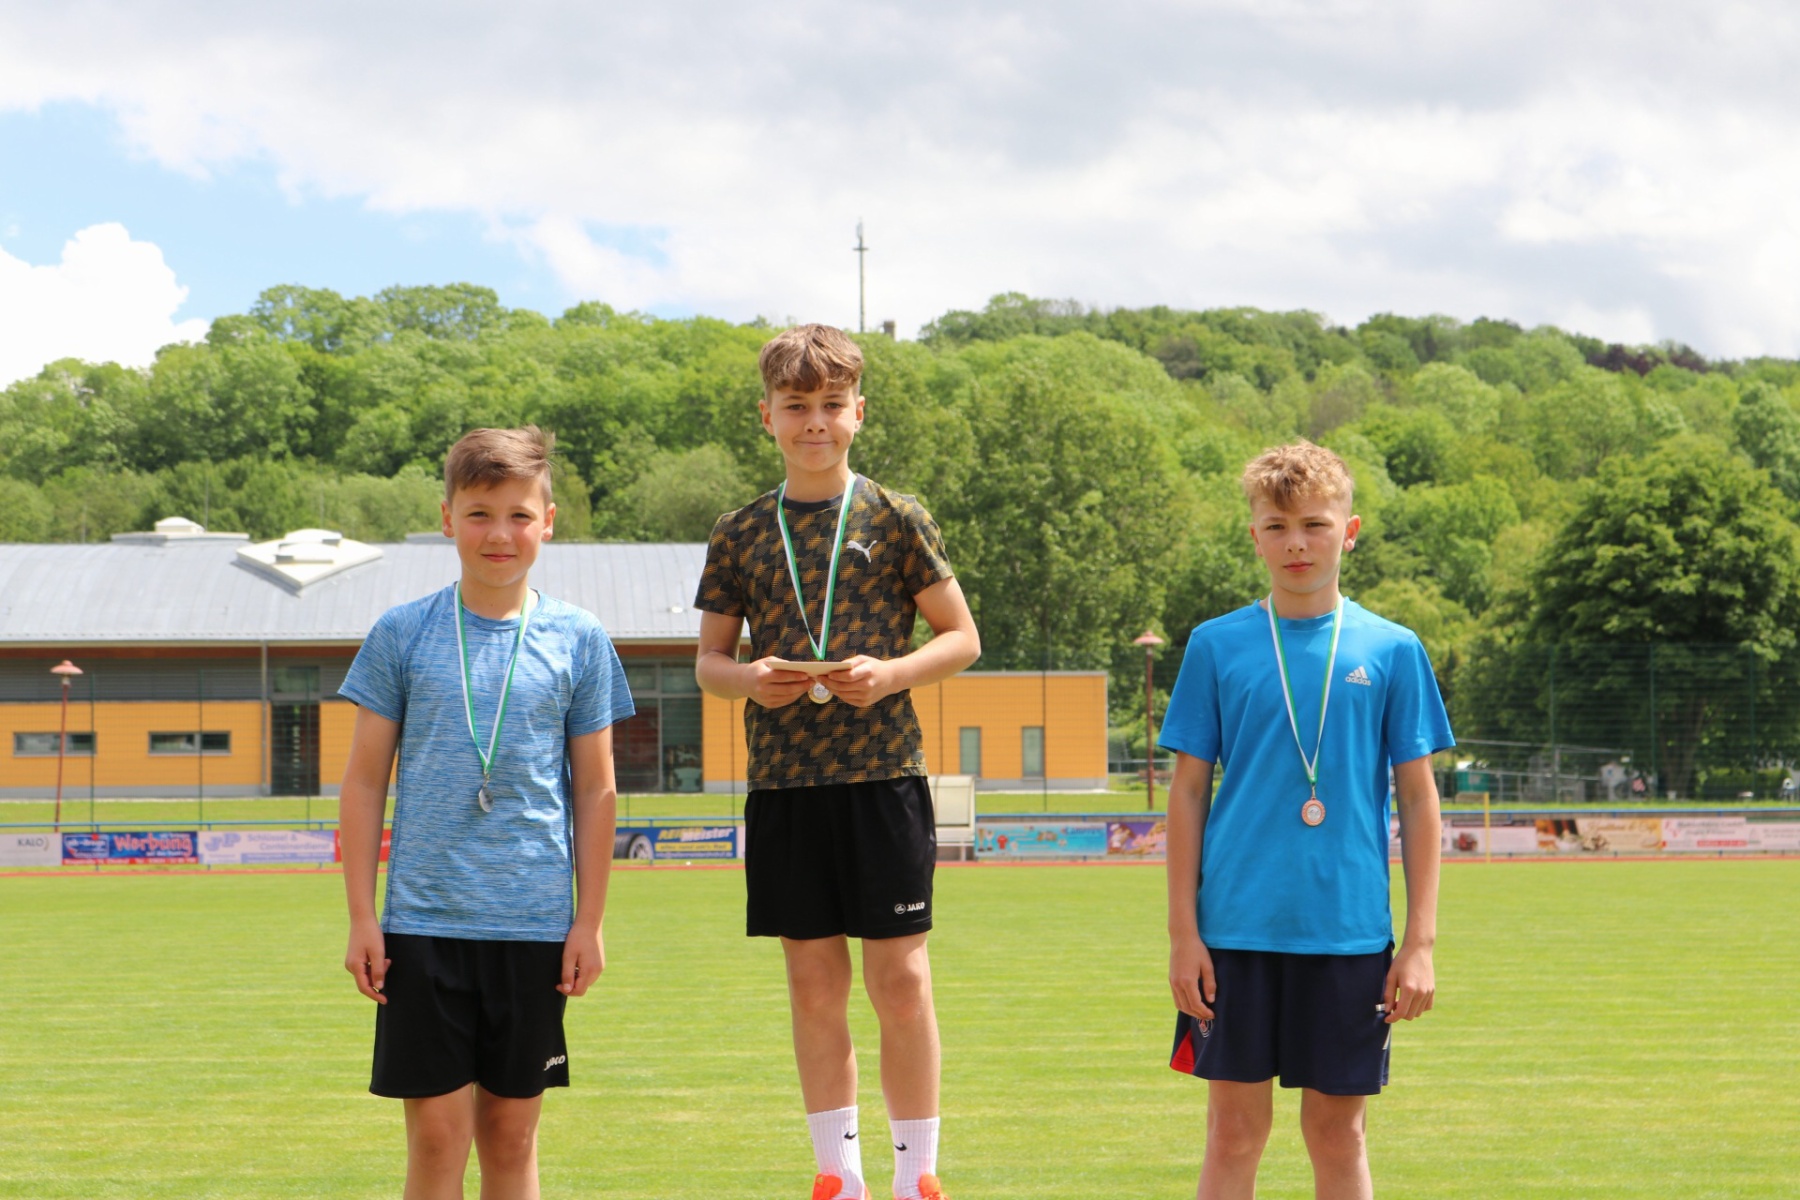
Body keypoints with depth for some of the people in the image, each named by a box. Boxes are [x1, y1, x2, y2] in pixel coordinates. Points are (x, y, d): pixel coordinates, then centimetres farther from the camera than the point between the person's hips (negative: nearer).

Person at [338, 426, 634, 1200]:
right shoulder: (402, 634, 2)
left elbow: (595, 789, 8)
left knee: (511, 1133, 7)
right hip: (424, 922, -1)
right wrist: (361, 917, 1)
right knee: (437, 1132, -2)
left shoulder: (577, 640, 4)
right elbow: (364, 782, 5)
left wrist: (590, 920, 4)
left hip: (534, 924, 1)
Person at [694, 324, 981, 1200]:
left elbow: (961, 638, 5)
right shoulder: (741, 534, 8)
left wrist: (892, 673, -13)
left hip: (883, 775, -2)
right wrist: (747, 679, -9)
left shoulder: (896, 520, 2)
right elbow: (709, 659, 13)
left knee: (900, 977, -3)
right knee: (813, 984, 6)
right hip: (783, 782, 2)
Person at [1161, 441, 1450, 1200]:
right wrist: (1183, 931, -1)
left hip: (1351, 931, 0)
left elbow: (1418, 800, 5)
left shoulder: (1390, 651, 3)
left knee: (1338, 1131, 7)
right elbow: (1188, 793, 5)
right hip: (1238, 929, 0)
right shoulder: (1217, 646, 3)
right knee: (1235, 1129, 3)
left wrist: (1420, 941, 0)